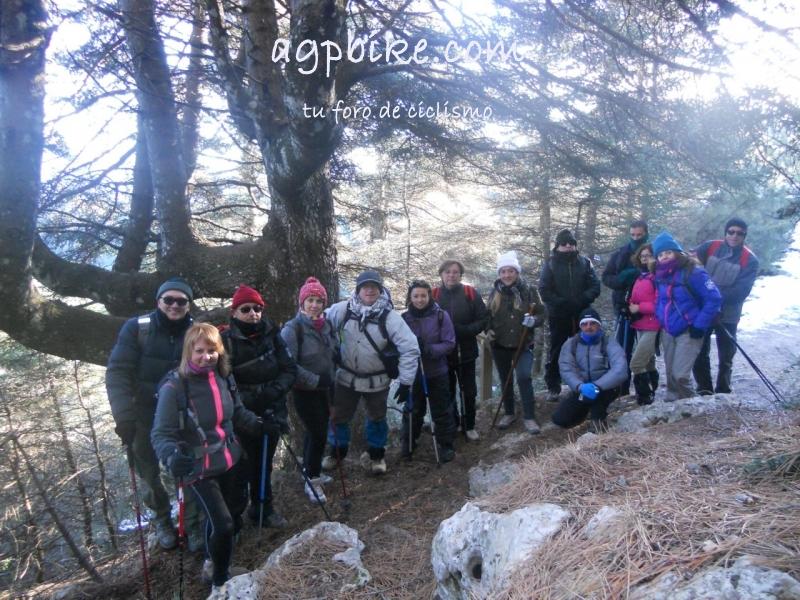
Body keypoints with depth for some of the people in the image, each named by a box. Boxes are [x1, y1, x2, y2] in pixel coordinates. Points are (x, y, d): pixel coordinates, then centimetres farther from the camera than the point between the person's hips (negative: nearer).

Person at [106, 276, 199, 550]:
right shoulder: (137, 328, -12)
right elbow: (118, 373, -14)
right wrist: (124, 417, -20)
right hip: (145, 420, -1)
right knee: (149, 475, 13)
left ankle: (193, 524, 26)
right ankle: (162, 520, 37)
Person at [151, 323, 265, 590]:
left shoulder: (223, 377, -6)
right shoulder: (174, 387, -23)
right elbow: (161, 434, -20)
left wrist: (261, 425, -4)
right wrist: (171, 457, -39)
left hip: (231, 461, 6)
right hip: (199, 468, -6)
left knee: (236, 513, 23)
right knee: (223, 525, -8)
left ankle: (215, 559, 56)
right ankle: (221, 578, 23)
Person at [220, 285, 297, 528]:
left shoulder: (271, 334, -2)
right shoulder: (226, 340, -14)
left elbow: (289, 369, -2)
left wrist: (275, 390, -18)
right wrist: (247, 399, -24)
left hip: (271, 413, 4)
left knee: (264, 464, 17)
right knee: (243, 466, 0)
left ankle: (263, 507, 36)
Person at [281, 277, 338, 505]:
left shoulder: (327, 326, 4)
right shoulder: (293, 329, -17)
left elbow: (333, 356, 16)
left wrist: (332, 380, 6)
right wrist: (316, 380, -22)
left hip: (324, 389, 6)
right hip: (305, 391, -6)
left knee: (314, 432, 17)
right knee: (317, 434, -5)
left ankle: (311, 471, 36)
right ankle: (312, 481, 12)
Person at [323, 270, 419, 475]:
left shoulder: (389, 317, -19)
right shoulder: (343, 310, -12)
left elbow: (410, 348, -18)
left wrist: (405, 381, -18)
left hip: (377, 380, -2)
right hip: (346, 376, 2)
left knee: (377, 418, 17)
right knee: (338, 416, 15)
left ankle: (375, 454, 39)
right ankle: (337, 450, 40)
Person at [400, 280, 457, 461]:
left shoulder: (441, 316, -11)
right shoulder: (404, 318, -6)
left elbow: (449, 343, -11)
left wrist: (430, 350, -25)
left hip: (437, 373, -1)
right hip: (412, 373, 2)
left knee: (441, 411, 9)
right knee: (412, 410, 16)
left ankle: (445, 445, 25)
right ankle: (407, 443, 33)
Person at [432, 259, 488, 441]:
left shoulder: (471, 293, -7)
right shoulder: (434, 295, -7)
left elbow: (483, 319, -7)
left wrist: (465, 330, -20)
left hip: (466, 352, 0)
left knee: (469, 392, 11)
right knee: (447, 392, 15)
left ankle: (469, 426, 29)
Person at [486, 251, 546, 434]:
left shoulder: (529, 290, -7)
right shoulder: (494, 292, 1)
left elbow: (541, 313, -3)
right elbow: (488, 316, 12)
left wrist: (533, 320, -23)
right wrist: (488, 330, -6)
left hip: (523, 344, -3)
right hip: (500, 345, 3)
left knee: (524, 377, -14)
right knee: (505, 380, 13)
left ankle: (529, 417, 0)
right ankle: (509, 413, 30)